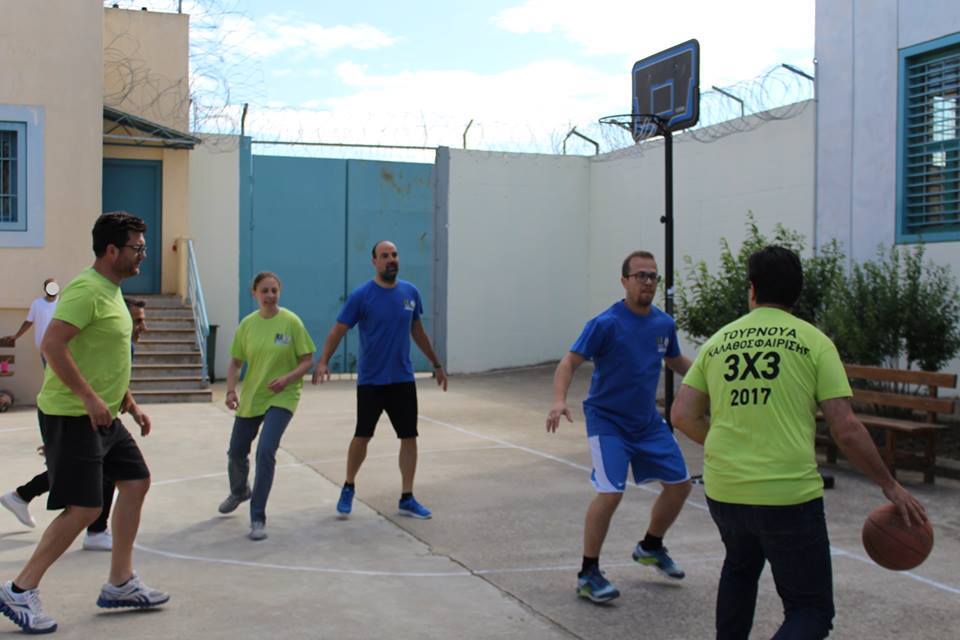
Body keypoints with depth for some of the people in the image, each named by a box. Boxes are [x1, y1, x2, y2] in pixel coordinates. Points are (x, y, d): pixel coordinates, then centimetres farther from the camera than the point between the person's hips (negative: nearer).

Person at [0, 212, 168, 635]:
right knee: (84, 508, -9)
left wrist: (130, 404, 19)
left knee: (136, 482, 11)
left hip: (103, 416, 10)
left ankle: (120, 584, 20)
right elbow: (52, 345, -27)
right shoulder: (85, 290, -17)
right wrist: (89, 398, -26)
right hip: (72, 417, -10)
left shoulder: (112, 292, 14)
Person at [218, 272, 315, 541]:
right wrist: (231, 390, -9)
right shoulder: (247, 324, -1)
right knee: (236, 453, 16)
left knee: (266, 452, -20)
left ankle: (257, 519, -7)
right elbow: (235, 362, 7)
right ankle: (239, 492, 51)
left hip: (281, 398, -4)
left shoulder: (291, 322, -11)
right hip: (250, 397, 4)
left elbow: (307, 360, -7)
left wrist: (287, 378, -24)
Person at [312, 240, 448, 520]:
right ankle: (348, 488, 27)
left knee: (409, 437, 3)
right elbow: (338, 331, -10)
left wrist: (436, 364, 19)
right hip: (370, 381, -4)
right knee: (362, 436, 3)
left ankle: (407, 499, 13)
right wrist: (323, 362, -25)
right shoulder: (361, 295, -9)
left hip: (403, 380, 4)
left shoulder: (410, 292, 3)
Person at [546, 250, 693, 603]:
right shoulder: (606, 323, -17)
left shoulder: (664, 323, 0)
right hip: (607, 419, -7)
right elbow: (569, 362, -18)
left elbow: (676, 361, 19)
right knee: (611, 492, -20)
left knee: (680, 484, 11)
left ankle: (650, 547, 37)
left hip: (648, 421, 7)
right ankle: (588, 574, -3)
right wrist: (559, 400, -34)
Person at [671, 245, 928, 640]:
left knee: (740, 568, 34)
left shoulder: (718, 341, 8)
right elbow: (845, 430, -6)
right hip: (789, 495, -4)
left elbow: (683, 417, 6)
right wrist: (890, 486, 5)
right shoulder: (812, 341, -1)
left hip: (723, 490, 4)